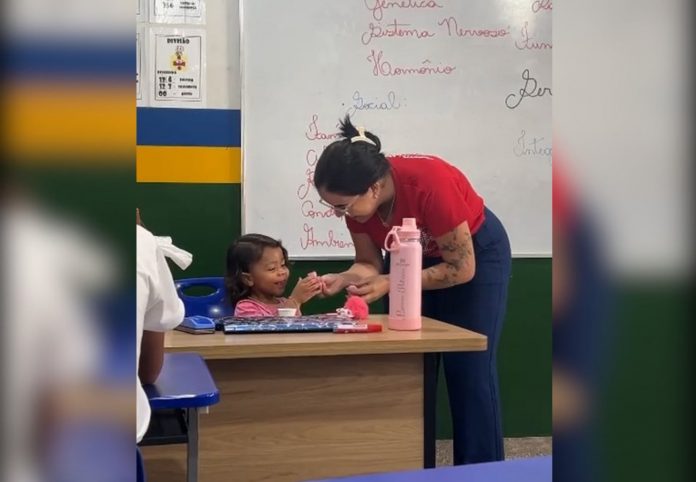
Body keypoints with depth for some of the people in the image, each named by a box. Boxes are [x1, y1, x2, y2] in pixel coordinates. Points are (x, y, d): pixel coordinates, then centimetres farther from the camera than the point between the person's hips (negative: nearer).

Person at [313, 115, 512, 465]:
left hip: (477, 253, -5)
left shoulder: (431, 184, -39)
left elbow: (462, 269, -30)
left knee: (469, 373, -6)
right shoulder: (359, 199, -22)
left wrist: (389, 284, -35)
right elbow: (369, 262, -9)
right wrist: (342, 279, -31)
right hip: (416, 257, 5)